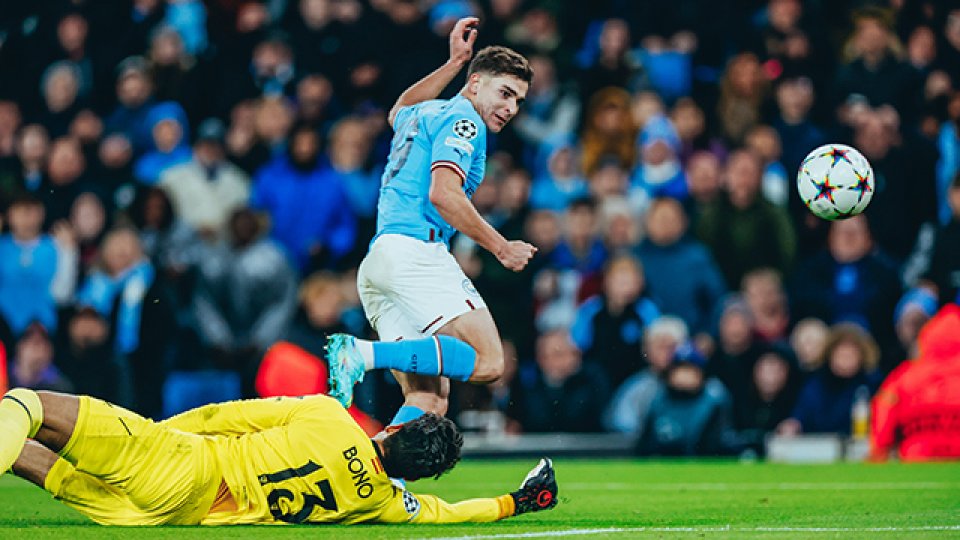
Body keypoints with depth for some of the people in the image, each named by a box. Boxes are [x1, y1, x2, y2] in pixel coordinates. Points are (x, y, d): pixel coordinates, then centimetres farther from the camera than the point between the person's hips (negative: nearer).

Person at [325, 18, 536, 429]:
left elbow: (400, 111, 53)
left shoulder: (421, 115, 27)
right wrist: (501, 248, -7)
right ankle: (364, 354, -28)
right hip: (415, 249, -9)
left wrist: (454, 62, 55)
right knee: (488, 361, -20)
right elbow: (443, 194, -16)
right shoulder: (463, 121, -1)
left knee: (430, 399, 1)